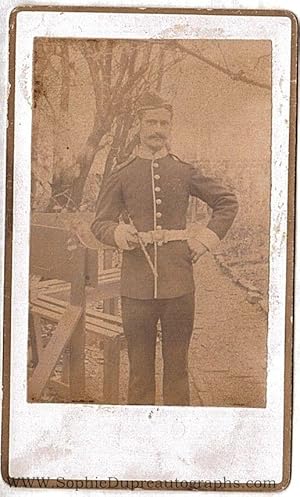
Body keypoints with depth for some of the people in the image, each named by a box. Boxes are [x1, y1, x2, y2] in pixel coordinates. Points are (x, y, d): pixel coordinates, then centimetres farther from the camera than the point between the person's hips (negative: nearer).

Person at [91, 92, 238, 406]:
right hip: (136, 284, -1)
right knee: (139, 365, 8)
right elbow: (99, 223, 6)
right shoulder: (121, 174, 5)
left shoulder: (185, 172, 6)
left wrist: (207, 239, 5)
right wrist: (118, 233, -16)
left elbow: (227, 202, 16)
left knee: (177, 364, 10)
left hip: (179, 283, 1)